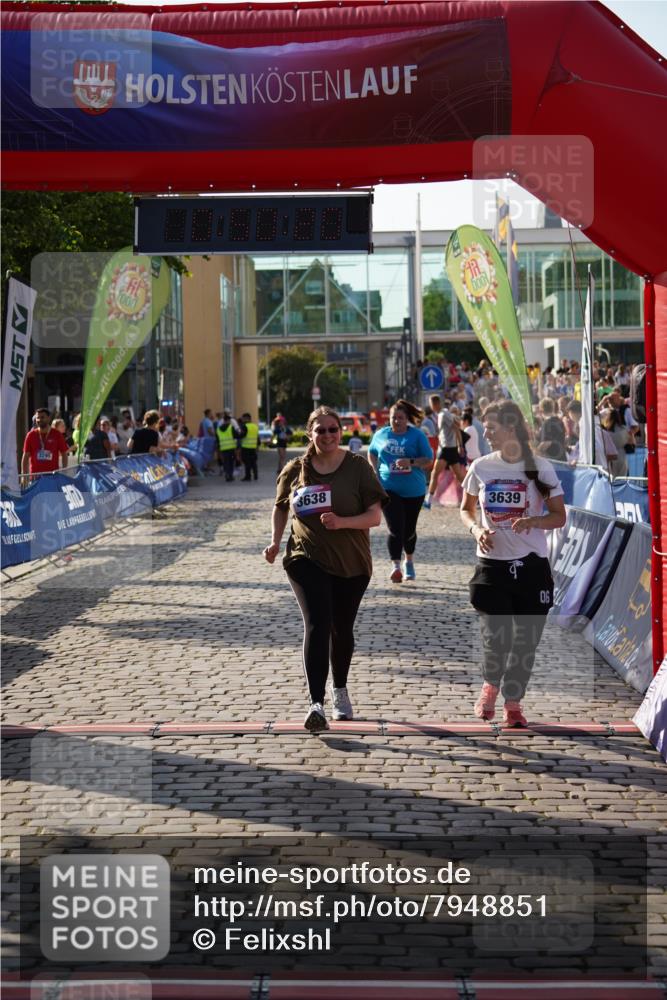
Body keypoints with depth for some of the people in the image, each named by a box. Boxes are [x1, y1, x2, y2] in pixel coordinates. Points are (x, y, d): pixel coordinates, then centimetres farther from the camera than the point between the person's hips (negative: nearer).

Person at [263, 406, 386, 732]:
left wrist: (342, 521, -24)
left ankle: (339, 690, 40)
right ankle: (316, 704, -25)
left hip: (351, 562, 1)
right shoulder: (295, 470, 1)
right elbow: (280, 508, 17)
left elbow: (375, 516, -7)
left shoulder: (357, 467, -4)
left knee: (342, 629, 14)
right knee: (317, 623, -18)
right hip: (307, 559, -1)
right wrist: (275, 541, 1)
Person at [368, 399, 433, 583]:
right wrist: (375, 471, 6)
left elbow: (428, 460, -5)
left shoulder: (417, 435, -2)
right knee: (395, 528, -15)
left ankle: (409, 562, 35)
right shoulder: (381, 434, 6)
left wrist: (410, 462, -22)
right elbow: (372, 453, 23)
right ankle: (395, 566, -18)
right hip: (389, 488, 0)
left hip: (413, 490, 0)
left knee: (409, 529, 13)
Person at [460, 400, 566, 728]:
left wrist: (533, 520, -20)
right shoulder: (481, 468, 1)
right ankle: (491, 685, 24)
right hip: (492, 565, 1)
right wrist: (476, 530, -8)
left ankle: (513, 703, 25)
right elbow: (466, 510, 14)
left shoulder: (540, 467, -4)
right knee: (495, 637, -8)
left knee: (525, 640, 6)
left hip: (531, 566, 0)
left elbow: (559, 516, 0)